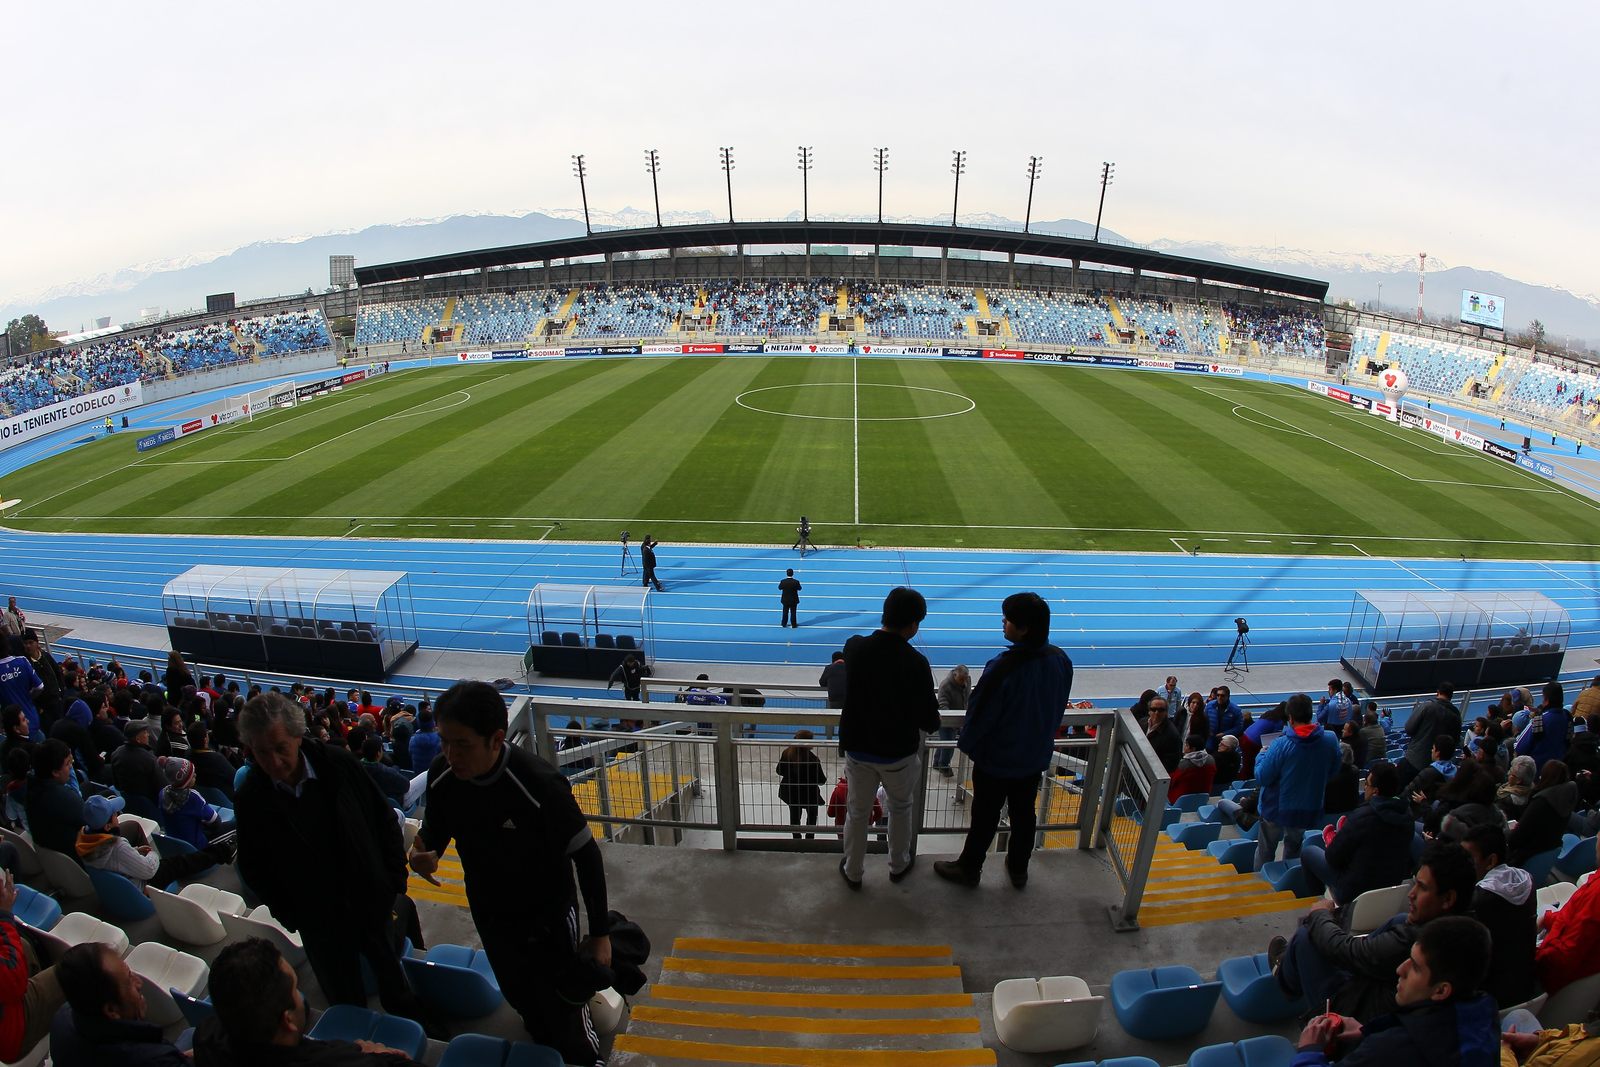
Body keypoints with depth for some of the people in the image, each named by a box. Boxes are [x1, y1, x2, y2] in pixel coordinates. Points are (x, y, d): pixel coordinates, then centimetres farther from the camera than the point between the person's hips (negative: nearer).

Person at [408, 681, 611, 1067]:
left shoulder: (540, 785, -35)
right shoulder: (441, 776, -20)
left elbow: (587, 856, -23)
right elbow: (435, 827, 2)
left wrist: (600, 933, -16)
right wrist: (425, 852, -23)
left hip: (548, 916, -5)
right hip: (490, 915, 5)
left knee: (564, 1003, 14)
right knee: (521, 997, 28)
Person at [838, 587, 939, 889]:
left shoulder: (854, 647, -14)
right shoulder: (916, 663, -24)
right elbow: (929, 722, -16)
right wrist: (927, 722, 6)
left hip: (857, 748, 2)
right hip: (898, 752, -2)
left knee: (857, 812, 20)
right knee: (900, 808, 24)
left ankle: (852, 872, 36)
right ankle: (898, 865, 43)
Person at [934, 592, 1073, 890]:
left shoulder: (1003, 667, -33)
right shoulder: (1061, 660, -12)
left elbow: (980, 713, -21)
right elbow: (1058, 708, 3)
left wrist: (967, 743, -3)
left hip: (996, 759, -5)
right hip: (1036, 756, 6)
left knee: (985, 815, 14)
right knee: (1025, 812, 23)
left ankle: (969, 868, 34)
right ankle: (1018, 868, 43)